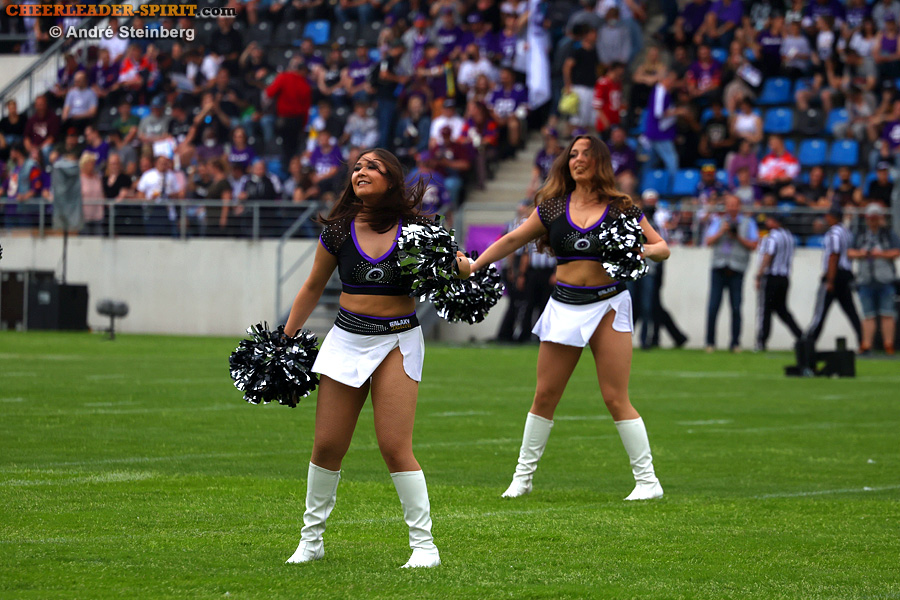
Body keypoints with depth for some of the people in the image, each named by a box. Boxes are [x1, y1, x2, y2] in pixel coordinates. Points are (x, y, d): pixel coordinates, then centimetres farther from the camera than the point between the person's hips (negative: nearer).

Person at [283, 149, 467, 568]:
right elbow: (313, 288, 13)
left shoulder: (414, 230, -4)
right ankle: (311, 539, 21)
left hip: (398, 340, -3)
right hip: (347, 339, 3)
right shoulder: (338, 231, 2)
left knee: (395, 447, -11)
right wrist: (285, 340, 16)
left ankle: (424, 544, -3)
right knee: (327, 446, 5)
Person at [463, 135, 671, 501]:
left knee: (616, 399, -6)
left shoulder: (621, 208, 1)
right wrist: (472, 266, 9)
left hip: (608, 305, -3)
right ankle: (523, 475, 19)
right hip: (564, 306, 3)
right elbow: (513, 240, 14)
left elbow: (662, 247, 4)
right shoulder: (553, 207, 8)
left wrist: (642, 250, -17)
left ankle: (647, 480, 0)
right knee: (545, 395, 6)